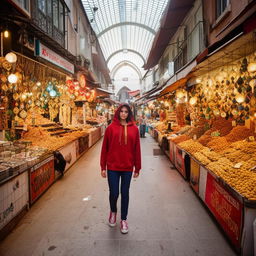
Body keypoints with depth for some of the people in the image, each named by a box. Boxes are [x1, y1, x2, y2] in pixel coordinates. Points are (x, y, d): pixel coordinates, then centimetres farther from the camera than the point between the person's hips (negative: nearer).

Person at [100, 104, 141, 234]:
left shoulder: (134, 129, 0)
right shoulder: (111, 128, -2)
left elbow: (137, 150, 2)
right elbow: (105, 148, 0)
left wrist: (137, 168, 4)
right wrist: (103, 167, 0)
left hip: (127, 167, 1)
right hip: (112, 167, 0)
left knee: (125, 194, 11)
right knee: (114, 193, 7)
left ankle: (124, 219, 31)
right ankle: (113, 211, 40)